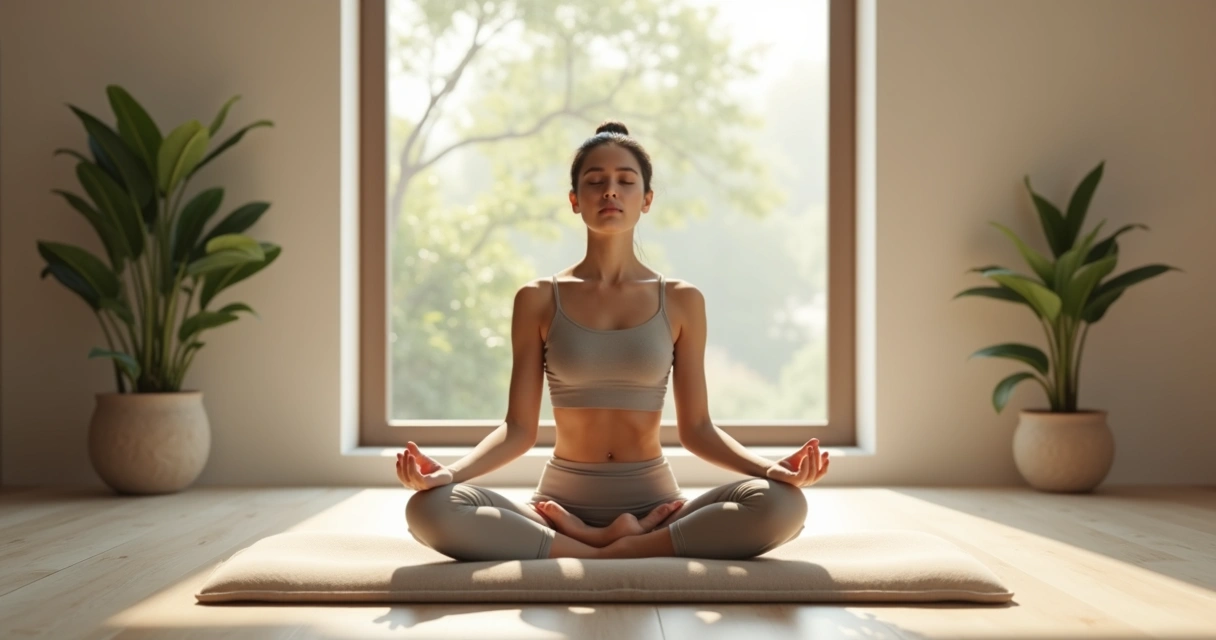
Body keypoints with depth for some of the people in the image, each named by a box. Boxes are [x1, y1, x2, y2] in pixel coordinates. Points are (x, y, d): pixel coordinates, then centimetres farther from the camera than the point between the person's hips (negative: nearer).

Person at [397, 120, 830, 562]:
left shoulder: (682, 302, 5)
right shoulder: (538, 300, 4)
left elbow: (696, 429, 5)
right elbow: (519, 429, 1)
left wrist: (770, 468, -14)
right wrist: (447, 472, -17)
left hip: (655, 502, 1)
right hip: (562, 501, 0)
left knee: (783, 503, -28)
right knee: (430, 508, -29)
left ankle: (615, 549, -18)